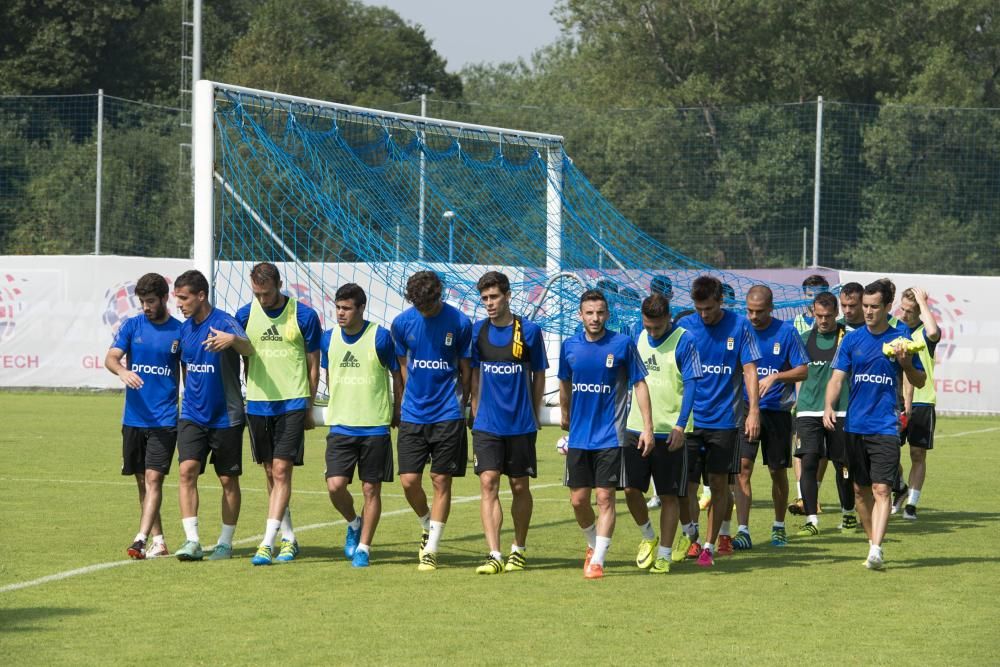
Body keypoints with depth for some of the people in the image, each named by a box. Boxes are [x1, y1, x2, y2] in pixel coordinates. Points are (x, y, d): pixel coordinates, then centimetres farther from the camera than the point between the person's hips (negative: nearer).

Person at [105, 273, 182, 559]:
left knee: (153, 478, -14)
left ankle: (141, 540, -20)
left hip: (165, 420, -3)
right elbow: (111, 357, -6)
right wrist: (122, 371, -29)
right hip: (134, 417, 3)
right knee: (142, 480, 8)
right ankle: (158, 542, 16)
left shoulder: (180, 331, 1)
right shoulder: (131, 326, 5)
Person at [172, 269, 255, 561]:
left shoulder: (223, 322, -14)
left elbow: (248, 349, -33)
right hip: (192, 414, 5)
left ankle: (225, 542, 18)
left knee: (228, 480, 6)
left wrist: (232, 340, -52)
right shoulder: (185, 328, 7)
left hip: (225, 415, -5)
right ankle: (192, 540, -14)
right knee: (187, 470, -12)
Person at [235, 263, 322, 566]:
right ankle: (289, 538, 22)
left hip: (292, 403, -4)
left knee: (281, 471, -10)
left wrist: (309, 407, 3)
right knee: (270, 473, 10)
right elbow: (241, 360, 13)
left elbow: (313, 366, 2)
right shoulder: (244, 315, 2)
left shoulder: (304, 316, -5)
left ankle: (267, 543, -13)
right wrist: (244, 400, 12)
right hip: (258, 403, 4)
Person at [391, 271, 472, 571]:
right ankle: (427, 527, 26)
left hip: (448, 414, -2)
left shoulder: (459, 323, -6)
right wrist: (413, 398, 12)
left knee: (441, 481, -1)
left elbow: (465, 369, 3)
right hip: (413, 415, 2)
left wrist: (460, 403, 5)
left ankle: (431, 550, 6)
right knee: (409, 480, -3)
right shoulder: (402, 323, 1)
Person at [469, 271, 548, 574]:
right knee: (488, 483, -11)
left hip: (521, 424, -1)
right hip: (487, 424, 1)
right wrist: (476, 413, 9)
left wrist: (534, 415, 7)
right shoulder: (478, 331, 3)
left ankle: (519, 550, 26)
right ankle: (494, 556, -14)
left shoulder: (529, 331, -4)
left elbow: (538, 376, 5)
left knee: (520, 487, 8)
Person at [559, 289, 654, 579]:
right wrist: (566, 418, 26)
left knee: (605, 498, -7)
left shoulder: (623, 345, -6)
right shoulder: (570, 346, 3)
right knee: (578, 500, 6)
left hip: (610, 437, -4)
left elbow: (640, 385, -2)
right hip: (578, 436, 4)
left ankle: (597, 560, -3)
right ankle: (594, 544, 31)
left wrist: (648, 427, -7)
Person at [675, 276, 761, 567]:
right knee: (685, 481, -2)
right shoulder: (685, 326, 1)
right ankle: (690, 532, 21)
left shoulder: (739, 326, -2)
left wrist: (753, 410, -11)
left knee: (719, 483, 2)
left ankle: (709, 546, 12)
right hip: (689, 419, 1)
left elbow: (749, 369, -2)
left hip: (724, 420, -1)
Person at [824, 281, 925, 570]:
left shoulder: (900, 339, 1)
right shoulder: (852, 339, 5)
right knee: (860, 490, 10)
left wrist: (905, 362, -12)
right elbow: (837, 377, 2)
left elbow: (920, 382, 8)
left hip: (886, 427, -3)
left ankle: (876, 551, -20)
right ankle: (872, 540, 24)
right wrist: (828, 406, -15)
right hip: (855, 425, 3)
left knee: (881, 489, -13)